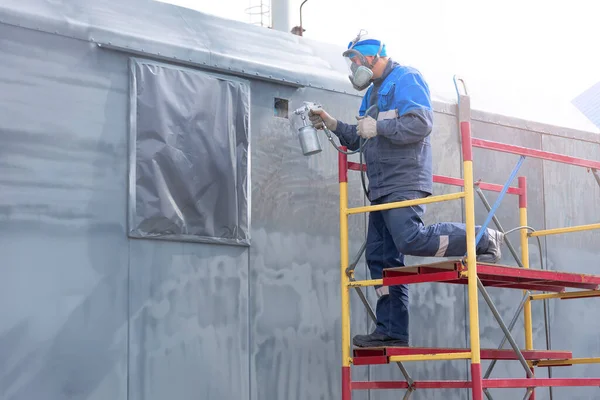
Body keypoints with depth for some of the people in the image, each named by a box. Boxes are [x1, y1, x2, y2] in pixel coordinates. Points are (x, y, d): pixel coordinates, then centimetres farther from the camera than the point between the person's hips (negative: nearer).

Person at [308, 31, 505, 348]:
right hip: (382, 188, 10)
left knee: (412, 239, -26)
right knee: (381, 257, 4)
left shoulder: (405, 79, -5)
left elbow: (421, 124, -19)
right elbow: (360, 140, 29)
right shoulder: (373, 92, 24)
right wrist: (332, 125, 16)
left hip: (404, 183, -9)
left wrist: (378, 127, -17)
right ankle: (391, 331, 6)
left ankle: (483, 239, -9)